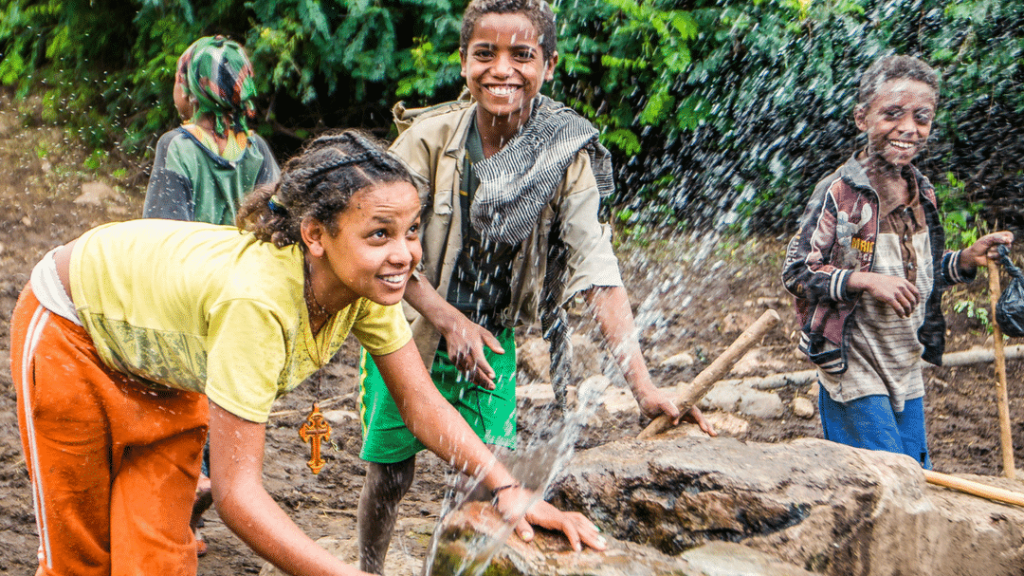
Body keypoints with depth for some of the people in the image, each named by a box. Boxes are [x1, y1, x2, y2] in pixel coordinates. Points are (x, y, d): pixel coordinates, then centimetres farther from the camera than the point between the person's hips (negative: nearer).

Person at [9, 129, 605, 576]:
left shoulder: (366, 281, -24)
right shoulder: (259, 300, -44)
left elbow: (422, 403, -15)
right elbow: (236, 491, -42)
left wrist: (509, 491, -27)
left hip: (167, 364, 6)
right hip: (72, 330, -5)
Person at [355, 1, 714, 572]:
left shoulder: (568, 159, -16)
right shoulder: (428, 137, -18)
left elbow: (600, 275, -22)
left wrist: (644, 386, -31)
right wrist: (448, 320, -21)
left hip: (494, 339, 1)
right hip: (409, 329, -1)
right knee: (390, 476, 8)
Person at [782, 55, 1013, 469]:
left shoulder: (922, 192, 8)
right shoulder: (838, 193, -15)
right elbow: (795, 272, -14)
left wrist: (967, 259, 2)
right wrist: (866, 281, -24)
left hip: (907, 374, 7)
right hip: (853, 376, -7)